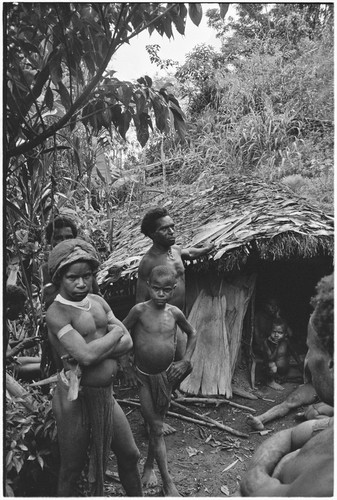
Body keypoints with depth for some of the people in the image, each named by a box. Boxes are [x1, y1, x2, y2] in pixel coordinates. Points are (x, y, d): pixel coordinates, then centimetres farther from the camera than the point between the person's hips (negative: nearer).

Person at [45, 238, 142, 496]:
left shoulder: (98, 301, 4)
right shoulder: (56, 313, -18)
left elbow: (127, 343, -2)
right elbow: (86, 354, -30)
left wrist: (93, 352, -19)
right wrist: (115, 331, -13)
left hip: (106, 395, 7)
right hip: (76, 397, -7)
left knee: (130, 455, 19)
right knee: (72, 468, 12)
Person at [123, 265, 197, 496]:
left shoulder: (175, 312, -6)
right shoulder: (140, 310, -15)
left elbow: (192, 334, 11)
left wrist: (185, 361, 3)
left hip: (167, 375, 3)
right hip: (144, 377, -3)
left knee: (157, 424, 16)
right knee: (157, 429, 1)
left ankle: (149, 466, 39)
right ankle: (168, 483, 11)